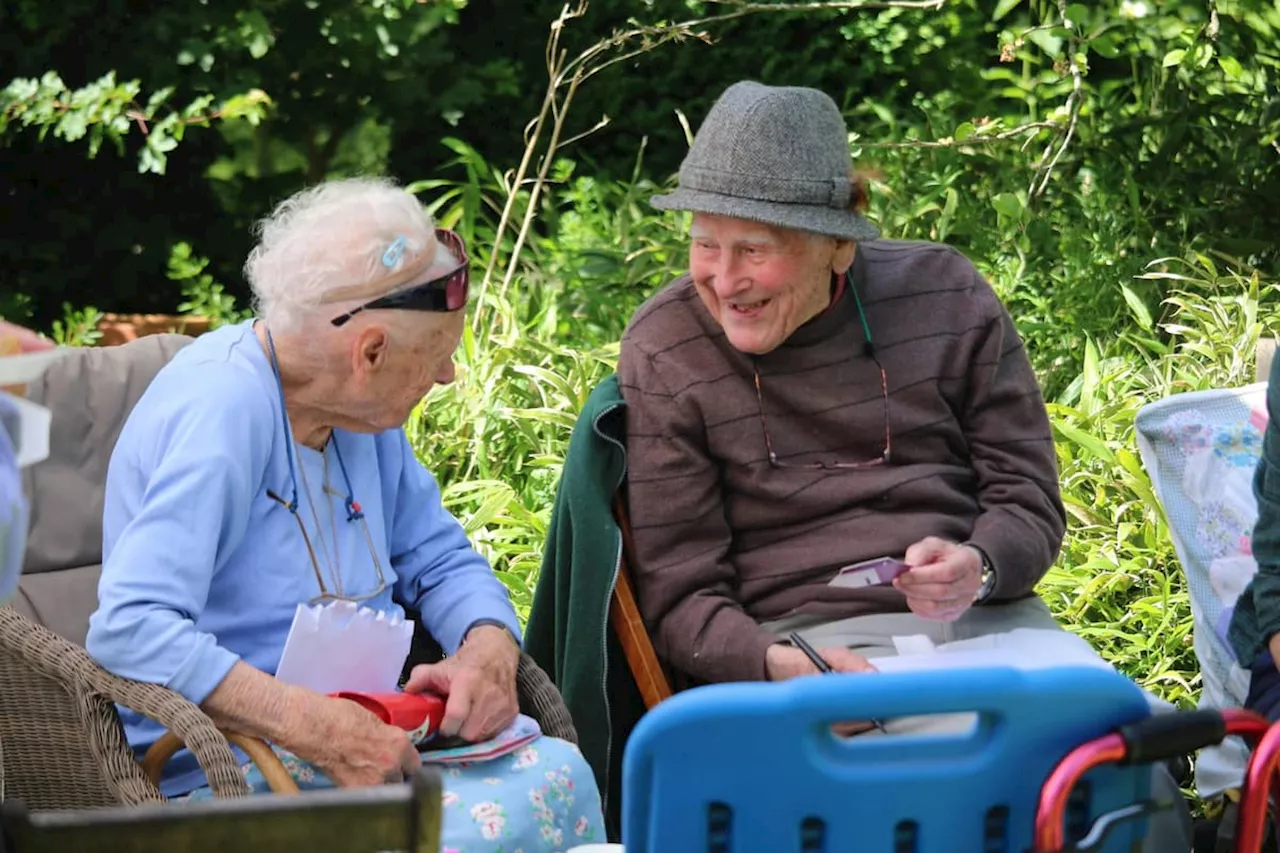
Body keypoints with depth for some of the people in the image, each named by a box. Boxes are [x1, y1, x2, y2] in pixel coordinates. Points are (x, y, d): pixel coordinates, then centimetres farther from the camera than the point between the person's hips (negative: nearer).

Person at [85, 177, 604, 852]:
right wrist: (314, 727, -33)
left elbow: (440, 560, 19)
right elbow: (128, 630, -26)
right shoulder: (221, 410, -18)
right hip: (233, 766, -9)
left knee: (559, 772, -20)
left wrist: (490, 647, -5)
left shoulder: (362, 408, 11)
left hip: (357, 737, 9)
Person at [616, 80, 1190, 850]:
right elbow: (678, 592, 0)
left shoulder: (946, 298, 7)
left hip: (982, 620, 3)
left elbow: (1028, 497, 10)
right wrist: (778, 665, -21)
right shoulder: (665, 353, 1)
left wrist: (978, 569, -13)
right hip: (812, 646, -3)